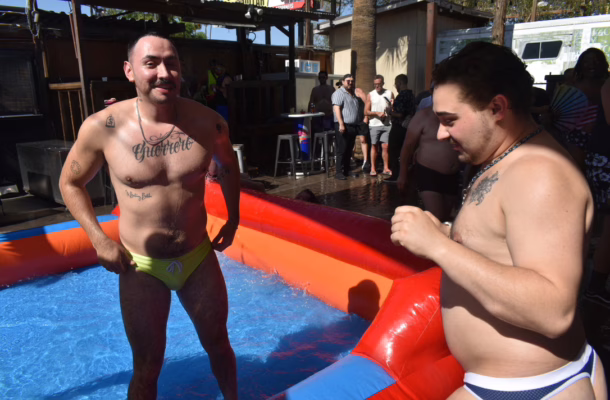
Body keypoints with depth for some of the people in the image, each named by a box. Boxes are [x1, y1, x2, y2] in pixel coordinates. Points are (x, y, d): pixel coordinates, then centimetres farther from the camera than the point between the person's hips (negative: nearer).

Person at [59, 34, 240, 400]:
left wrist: (234, 219, 8)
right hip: (141, 266, -1)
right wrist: (100, 242, -7)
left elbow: (229, 165, 11)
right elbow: (71, 183, 2)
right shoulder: (103, 127, -15)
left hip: (199, 257, 2)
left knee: (219, 344, 21)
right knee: (147, 367, 13)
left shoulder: (208, 122, -11)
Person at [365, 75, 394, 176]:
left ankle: (386, 168, 7)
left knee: (385, 146, -2)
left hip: (386, 124, 0)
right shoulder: (370, 95, 5)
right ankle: (373, 168, 11)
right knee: (374, 146, 5)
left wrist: (393, 106, -11)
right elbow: (366, 112, 1)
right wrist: (377, 113, -12)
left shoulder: (389, 93, 7)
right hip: (374, 124, 0)